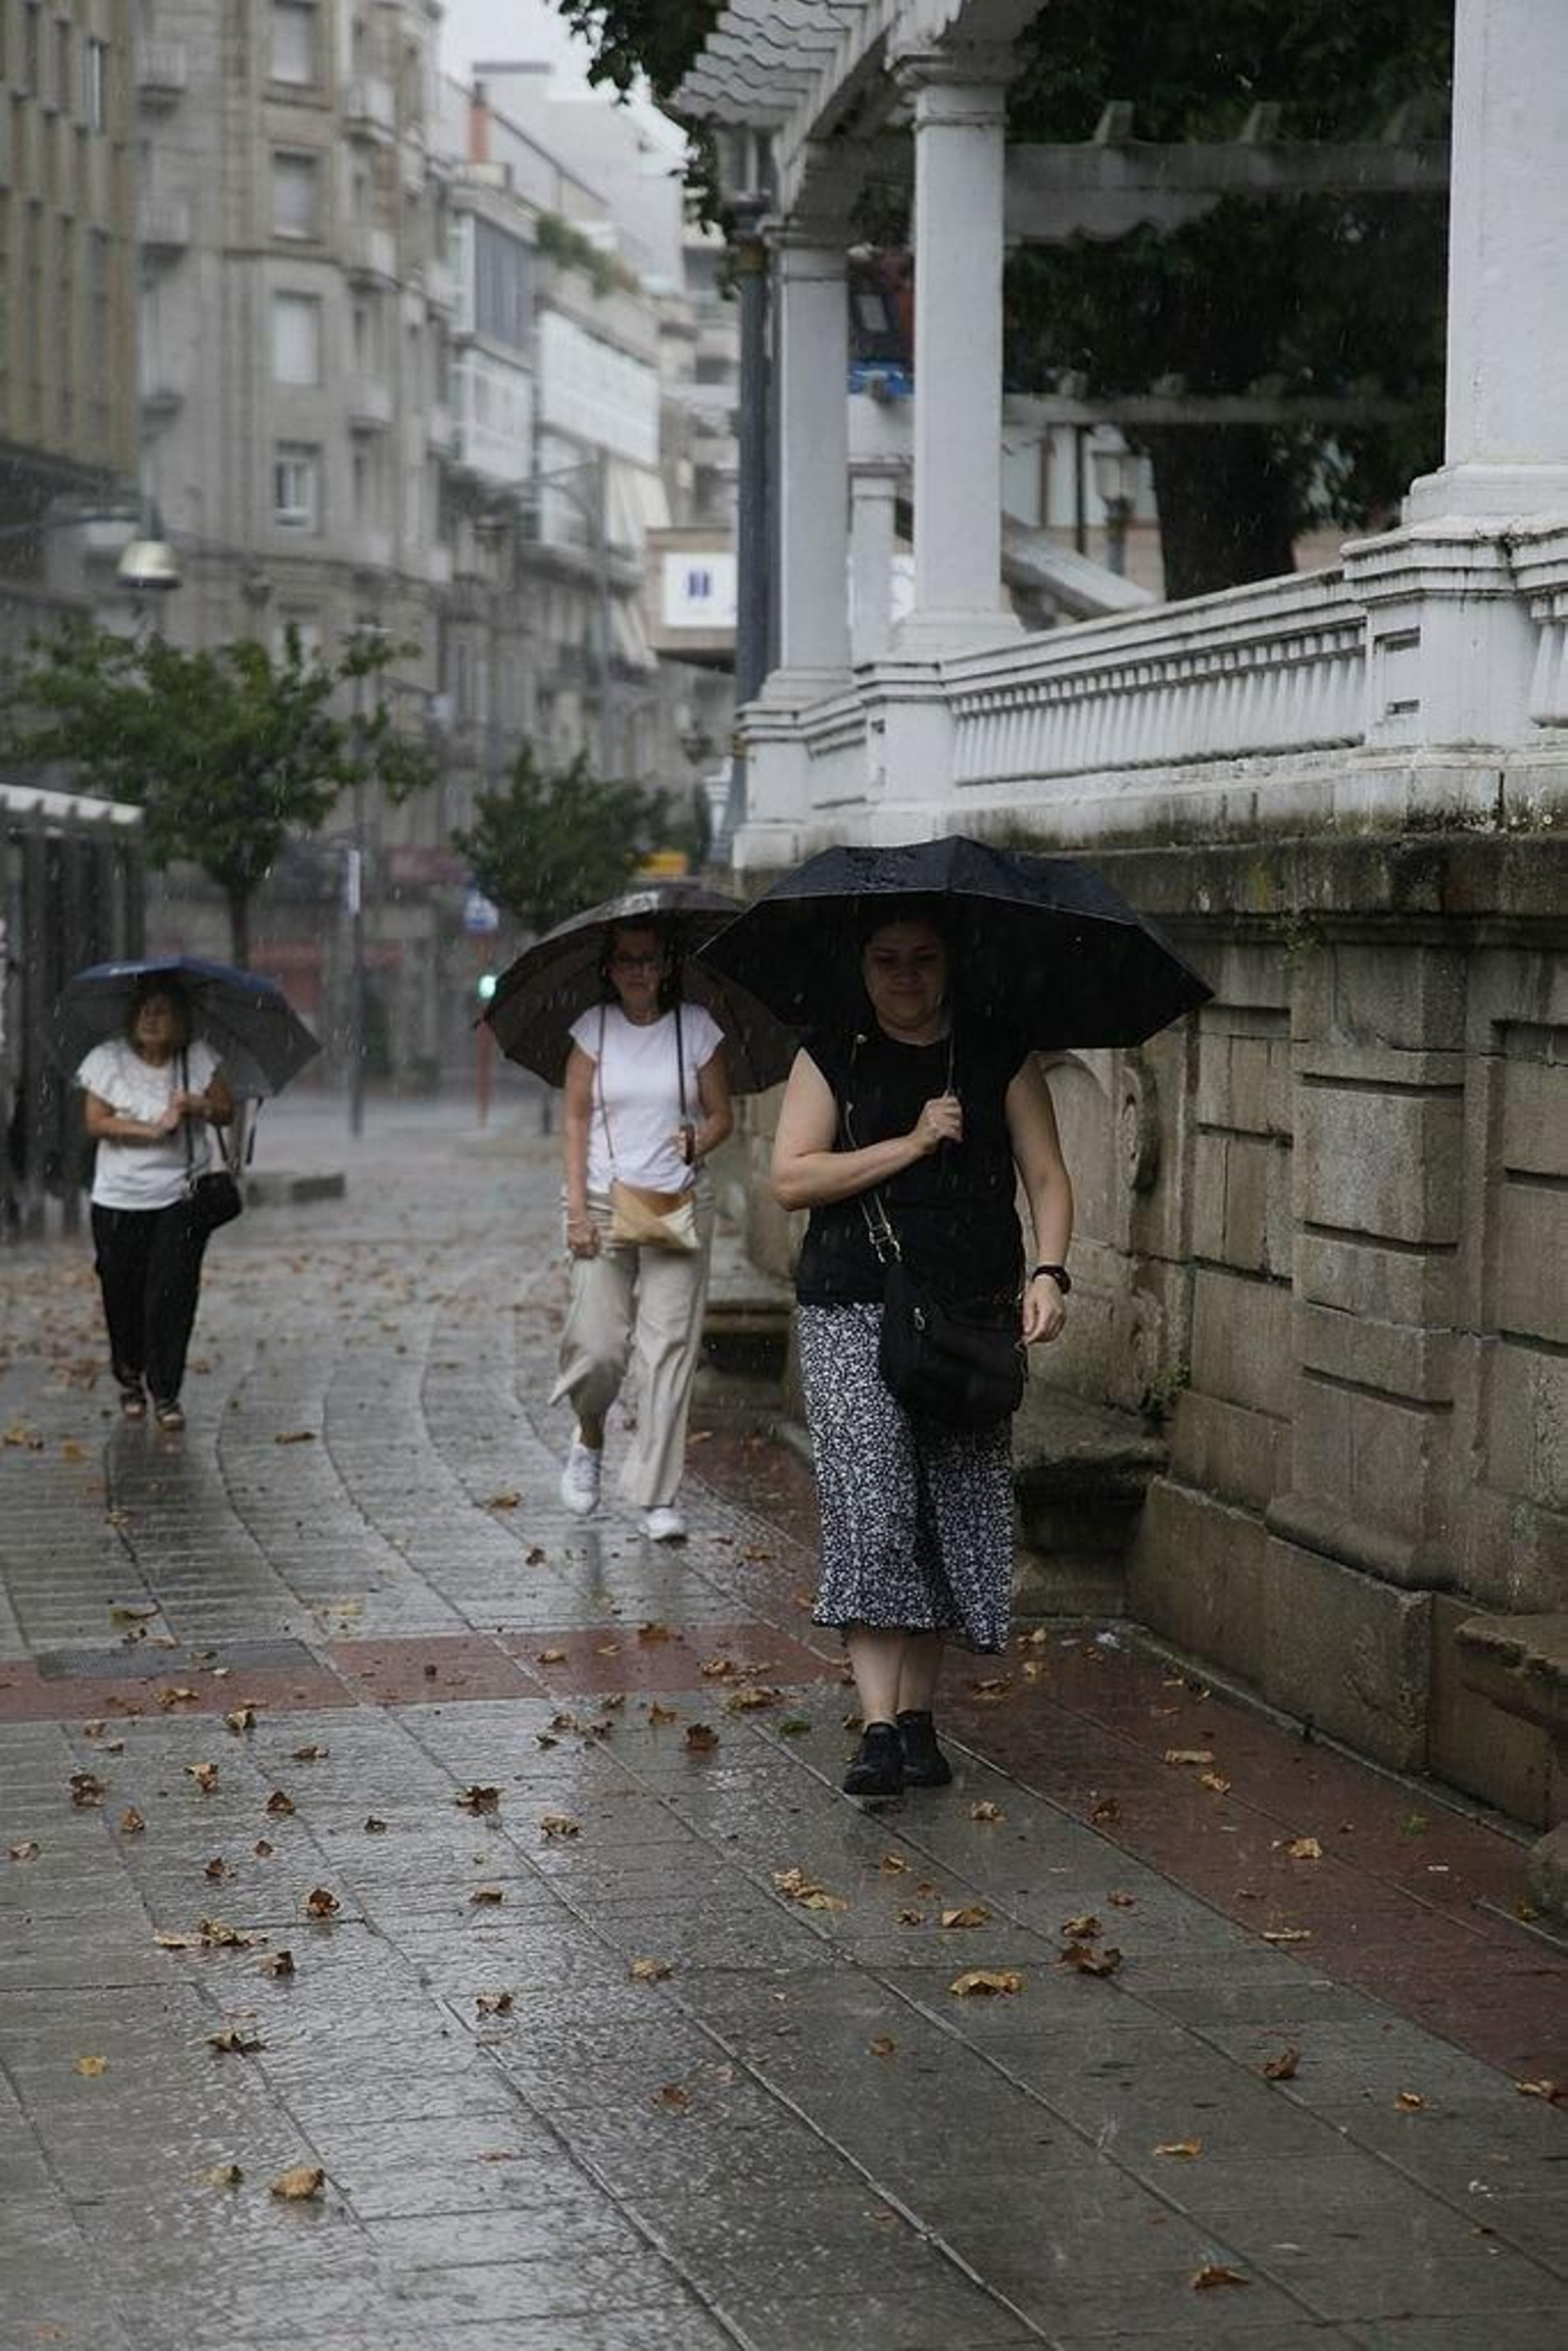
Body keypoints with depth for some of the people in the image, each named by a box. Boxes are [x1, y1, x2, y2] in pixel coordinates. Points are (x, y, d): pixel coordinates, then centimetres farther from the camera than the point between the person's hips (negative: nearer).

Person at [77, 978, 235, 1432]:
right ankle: (129, 1380, 28)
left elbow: (227, 1111, 4)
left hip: (179, 1195, 0)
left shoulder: (198, 1059, 5)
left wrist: (200, 1106, -17)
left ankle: (166, 1394, -2)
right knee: (122, 1294, 7)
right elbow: (95, 1122, -8)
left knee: (173, 1294, -8)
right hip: (119, 1200, 0)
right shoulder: (108, 1061, 0)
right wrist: (153, 1129, -18)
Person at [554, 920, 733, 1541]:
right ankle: (589, 1441, 27)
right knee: (599, 1345, -6)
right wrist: (577, 1208, -5)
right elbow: (575, 1120, 3)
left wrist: (697, 1141, -14)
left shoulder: (695, 1027, 4)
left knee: (670, 1346, -6)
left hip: (676, 1207, 0)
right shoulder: (594, 1028, 4)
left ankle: (657, 1496, 0)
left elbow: (722, 1115, 9)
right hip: (603, 1204, 0)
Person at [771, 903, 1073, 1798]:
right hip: (852, 1313, -2)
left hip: (973, 1313, 2)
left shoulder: (1001, 1058, 9)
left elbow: (1046, 1176, 7)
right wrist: (912, 1144, -9)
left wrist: (1048, 1270, -10)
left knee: (954, 1508, 1)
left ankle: (919, 1712, 11)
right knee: (870, 1500, -13)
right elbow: (792, 1178, -3)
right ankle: (880, 1724, -16)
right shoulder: (832, 1060, 7)